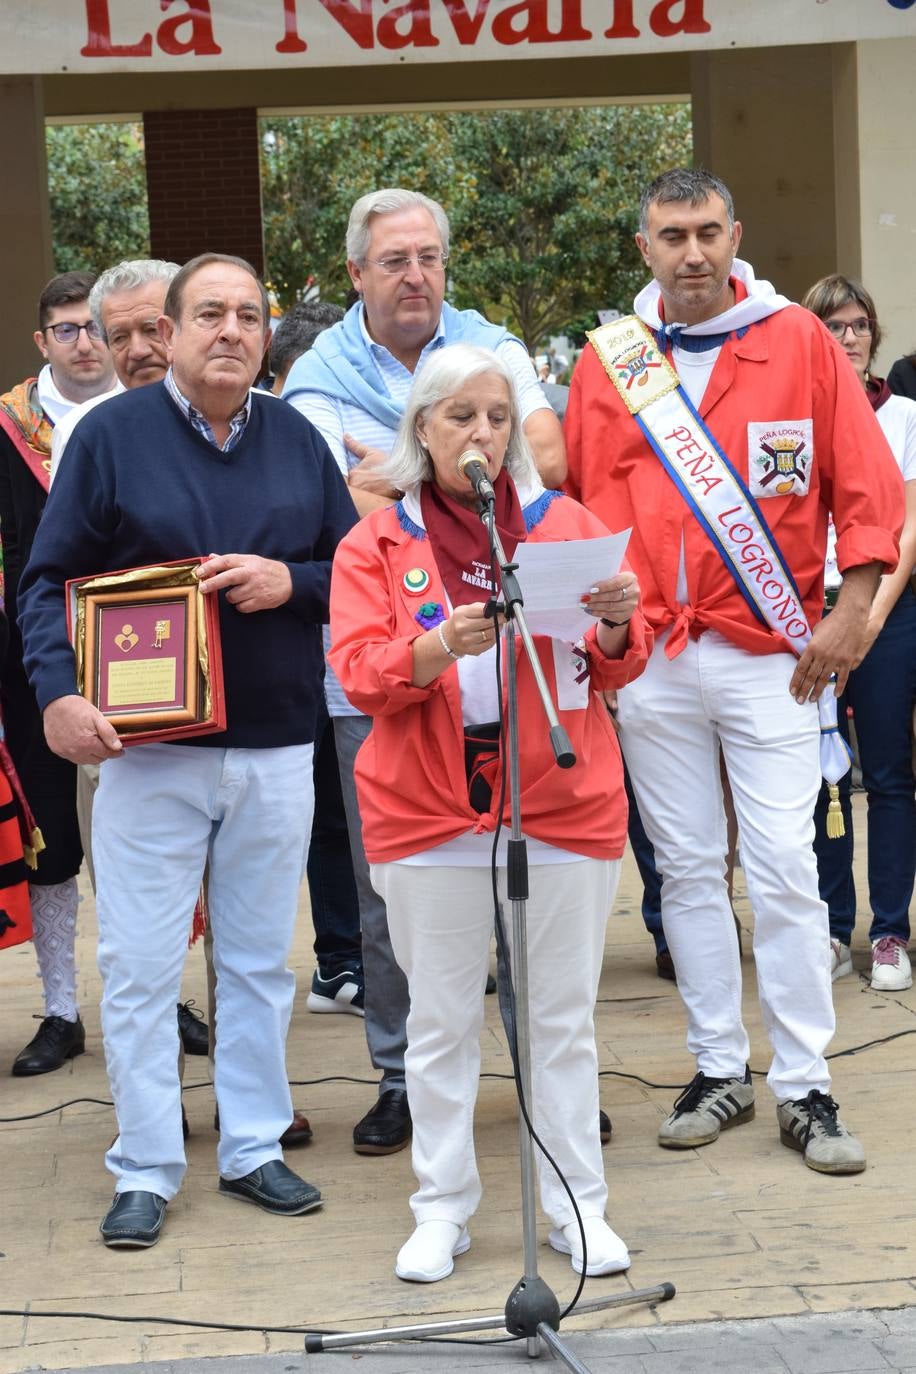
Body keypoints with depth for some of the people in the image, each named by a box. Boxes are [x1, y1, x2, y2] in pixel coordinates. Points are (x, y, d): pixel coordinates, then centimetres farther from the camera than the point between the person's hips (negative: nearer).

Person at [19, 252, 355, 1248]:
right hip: (146, 748, -3)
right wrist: (57, 692, -17)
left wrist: (291, 581, -11)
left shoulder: (296, 440, 8)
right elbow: (49, 578, -2)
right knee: (139, 967, 1)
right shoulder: (111, 434, -1)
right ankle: (145, 1169, 12)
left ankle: (254, 1147, 24)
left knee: (259, 959, 12)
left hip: (276, 748, 3)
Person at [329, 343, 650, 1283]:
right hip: (429, 816, 0)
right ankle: (442, 1211, 16)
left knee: (564, 1018, 5)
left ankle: (577, 1206, 14)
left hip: (564, 808, 1)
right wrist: (435, 649, -23)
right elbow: (359, 675, -4)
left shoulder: (566, 525, 8)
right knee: (440, 1021, 5)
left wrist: (615, 625, -15)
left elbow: (618, 671, 7)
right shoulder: (377, 544, 5)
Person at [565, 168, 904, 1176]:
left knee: (784, 869, -4)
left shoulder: (798, 342, 1)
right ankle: (720, 1070, 18)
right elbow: (584, 504, 9)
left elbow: (868, 487, 0)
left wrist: (849, 616, -6)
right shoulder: (608, 360, 6)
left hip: (772, 654, -2)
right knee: (687, 866, 8)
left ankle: (804, 1090, 4)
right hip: (650, 656, 2)